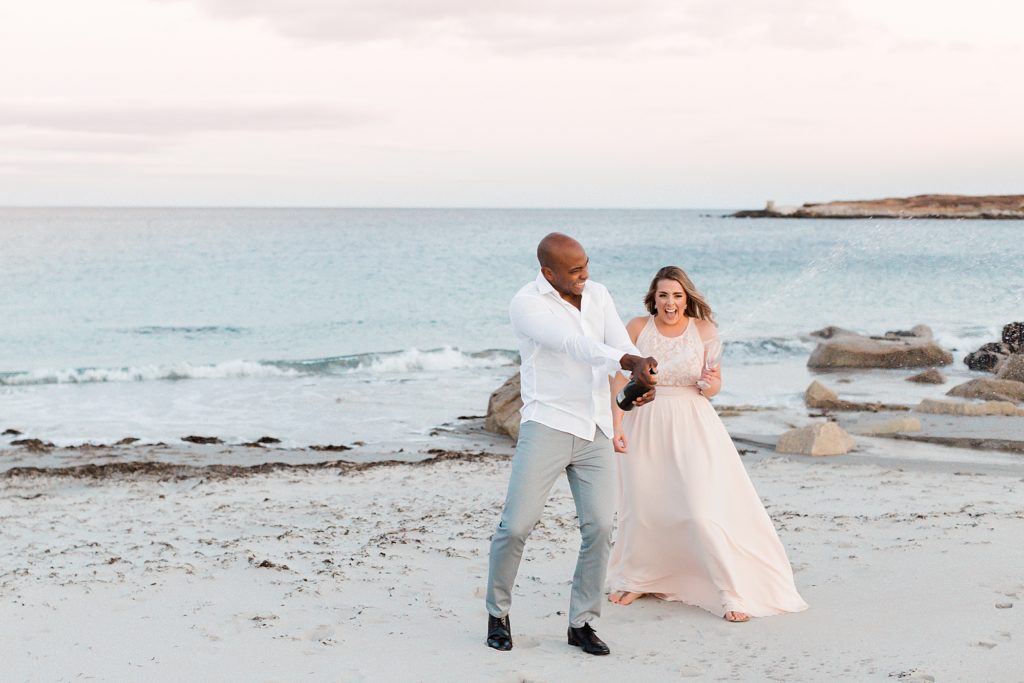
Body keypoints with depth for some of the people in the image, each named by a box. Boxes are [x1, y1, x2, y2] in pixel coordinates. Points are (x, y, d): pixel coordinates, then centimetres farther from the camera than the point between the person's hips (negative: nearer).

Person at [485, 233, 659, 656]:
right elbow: (572, 344, -24)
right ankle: (498, 613, 13)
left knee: (599, 527, -3)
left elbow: (622, 346, 0)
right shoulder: (526, 304, -9)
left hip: (595, 430, 5)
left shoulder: (598, 295, 10)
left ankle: (581, 623, 10)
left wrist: (643, 377, -22)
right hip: (547, 426, -5)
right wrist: (628, 361, -37)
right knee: (517, 524, -8)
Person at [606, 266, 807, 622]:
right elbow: (621, 379, -1)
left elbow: (712, 389, 0)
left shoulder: (703, 330, -3)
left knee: (703, 511, -10)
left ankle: (732, 593, -4)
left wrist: (710, 382, -23)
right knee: (641, 510, 11)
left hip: (691, 428, -1)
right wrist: (616, 426, -8)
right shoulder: (638, 328, -3)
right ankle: (632, 579, 35)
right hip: (645, 427, 1)